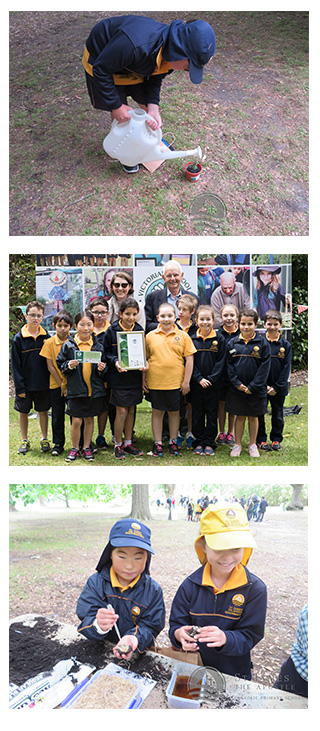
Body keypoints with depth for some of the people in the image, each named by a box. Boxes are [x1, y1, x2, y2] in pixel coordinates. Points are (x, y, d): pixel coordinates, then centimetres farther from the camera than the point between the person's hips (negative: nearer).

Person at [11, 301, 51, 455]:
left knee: (43, 411, 10)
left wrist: (51, 380, 0)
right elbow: (15, 365, -6)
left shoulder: (46, 336, 1)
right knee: (23, 412, 9)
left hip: (43, 383, 1)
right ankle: (24, 441, 23)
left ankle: (44, 439, 25)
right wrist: (19, 387, -10)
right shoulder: (18, 338, -6)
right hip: (25, 384, -1)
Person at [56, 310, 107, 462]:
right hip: (76, 389, -2)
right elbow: (59, 363, 4)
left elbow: (104, 369, 10)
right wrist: (68, 366, -15)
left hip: (94, 389, 2)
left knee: (89, 419, 12)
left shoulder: (98, 346, 4)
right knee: (76, 421, 0)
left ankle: (87, 448, 27)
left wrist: (102, 369, -11)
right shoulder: (69, 345, -2)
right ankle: (75, 448, 19)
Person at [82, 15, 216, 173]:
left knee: (151, 107, 8)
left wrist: (153, 108, -21)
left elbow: (154, 80, -4)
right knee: (120, 114, 0)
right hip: (102, 62, -6)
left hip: (133, 65, 6)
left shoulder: (171, 53, -20)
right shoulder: (136, 44, -45)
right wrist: (116, 107, -27)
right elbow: (101, 70, -34)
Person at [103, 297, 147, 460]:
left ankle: (128, 443, 25)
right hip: (118, 377, -4)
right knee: (122, 411, -3)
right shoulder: (112, 330, -7)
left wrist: (144, 364, -8)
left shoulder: (139, 330, 3)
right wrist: (115, 362, -20)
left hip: (135, 377, 4)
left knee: (131, 410, 12)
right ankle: (118, 445, 13)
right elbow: (106, 352, -2)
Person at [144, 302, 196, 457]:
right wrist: (143, 379, 5)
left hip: (175, 382, 0)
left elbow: (189, 359, 0)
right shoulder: (150, 336, 2)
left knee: (174, 412, 11)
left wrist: (186, 381, -3)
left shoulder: (183, 336, -1)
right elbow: (144, 359, 8)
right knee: (157, 411, 9)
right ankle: (157, 443, 21)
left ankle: (173, 442, 26)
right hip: (155, 382, 0)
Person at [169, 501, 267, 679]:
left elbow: (250, 636, -10)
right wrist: (179, 634, -24)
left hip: (234, 673, -1)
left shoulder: (255, 589, -11)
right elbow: (176, 624, -2)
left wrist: (225, 638, -29)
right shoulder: (190, 585, -5)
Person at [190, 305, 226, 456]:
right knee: (197, 414, 8)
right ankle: (199, 442, 19)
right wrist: (199, 379, -12)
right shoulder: (192, 339, 1)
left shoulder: (219, 339, -2)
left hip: (213, 384, -1)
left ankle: (209, 443, 17)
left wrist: (210, 379, -13)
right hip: (196, 384, 1)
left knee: (212, 414, 7)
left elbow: (220, 362, -4)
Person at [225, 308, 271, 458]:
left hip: (256, 389, -1)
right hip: (237, 389, 1)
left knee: (253, 417, 12)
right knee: (240, 416, 10)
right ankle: (237, 444, 22)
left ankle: (252, 444, 25)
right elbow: (229, 365, 2)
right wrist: (237, 383, -9)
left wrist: (252, 386, -12)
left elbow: (264, 367, -7)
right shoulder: (232, 343, 0)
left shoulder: (263, 343, -5)